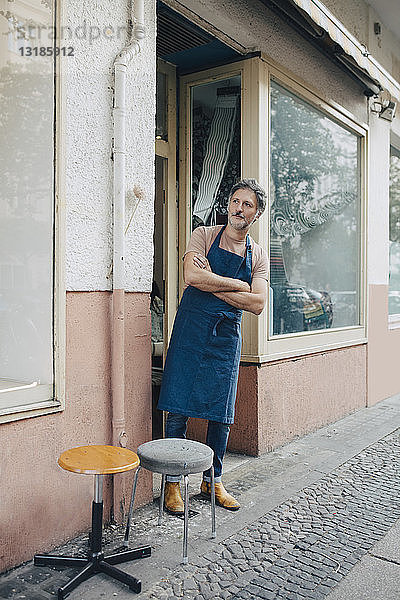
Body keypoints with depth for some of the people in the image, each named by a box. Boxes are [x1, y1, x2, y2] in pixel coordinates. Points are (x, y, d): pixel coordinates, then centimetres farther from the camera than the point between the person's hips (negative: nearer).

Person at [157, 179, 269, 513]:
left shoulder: (259, 256, 9)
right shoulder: (204, 235, 2)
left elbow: (257, 305, -4)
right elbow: (193, 276, -17)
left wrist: (213, 286, -11)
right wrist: (239, 286, -10)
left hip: (227, 335, 3)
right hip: (191, 328, -2)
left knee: (221, 414, 8)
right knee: (178, 410, -1)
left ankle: (212, 481, 25)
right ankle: (173, 482, 14)